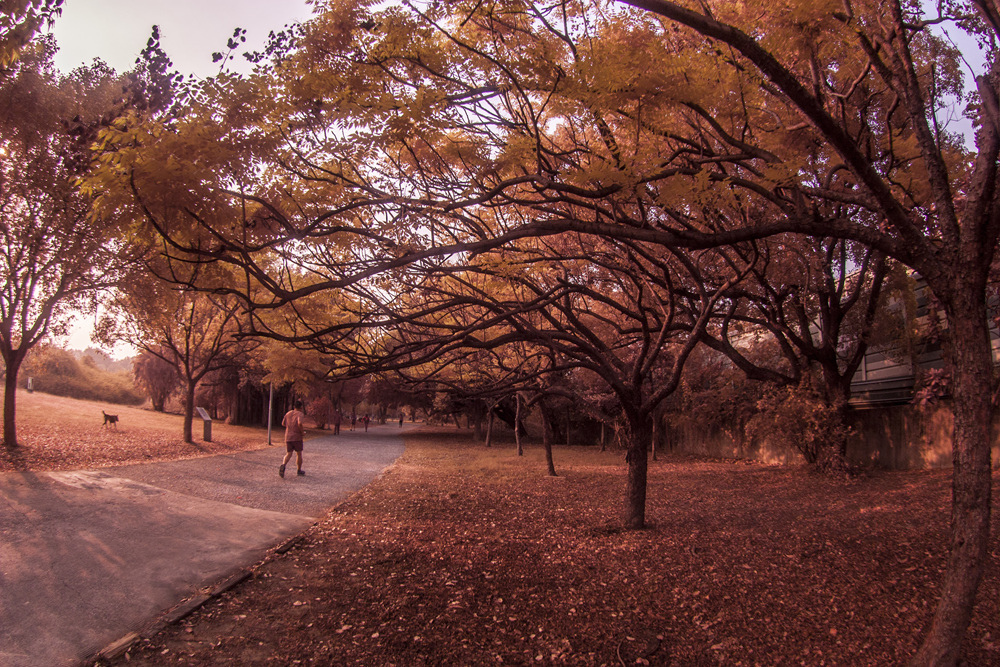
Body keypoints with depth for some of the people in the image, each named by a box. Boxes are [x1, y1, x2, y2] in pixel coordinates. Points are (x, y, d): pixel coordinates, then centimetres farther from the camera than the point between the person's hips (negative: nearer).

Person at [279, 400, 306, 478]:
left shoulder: (288, 413, 8)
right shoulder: (300, 414, -10)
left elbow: (283, 423, 16)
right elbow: (299, 423, -27)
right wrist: (302, 432, -13)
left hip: (288, 437, 4)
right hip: (297, 437, -4)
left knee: (289, 453, 8)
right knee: (299, 454, 10)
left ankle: (283, 465, -21)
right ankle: (299, 470, 19)